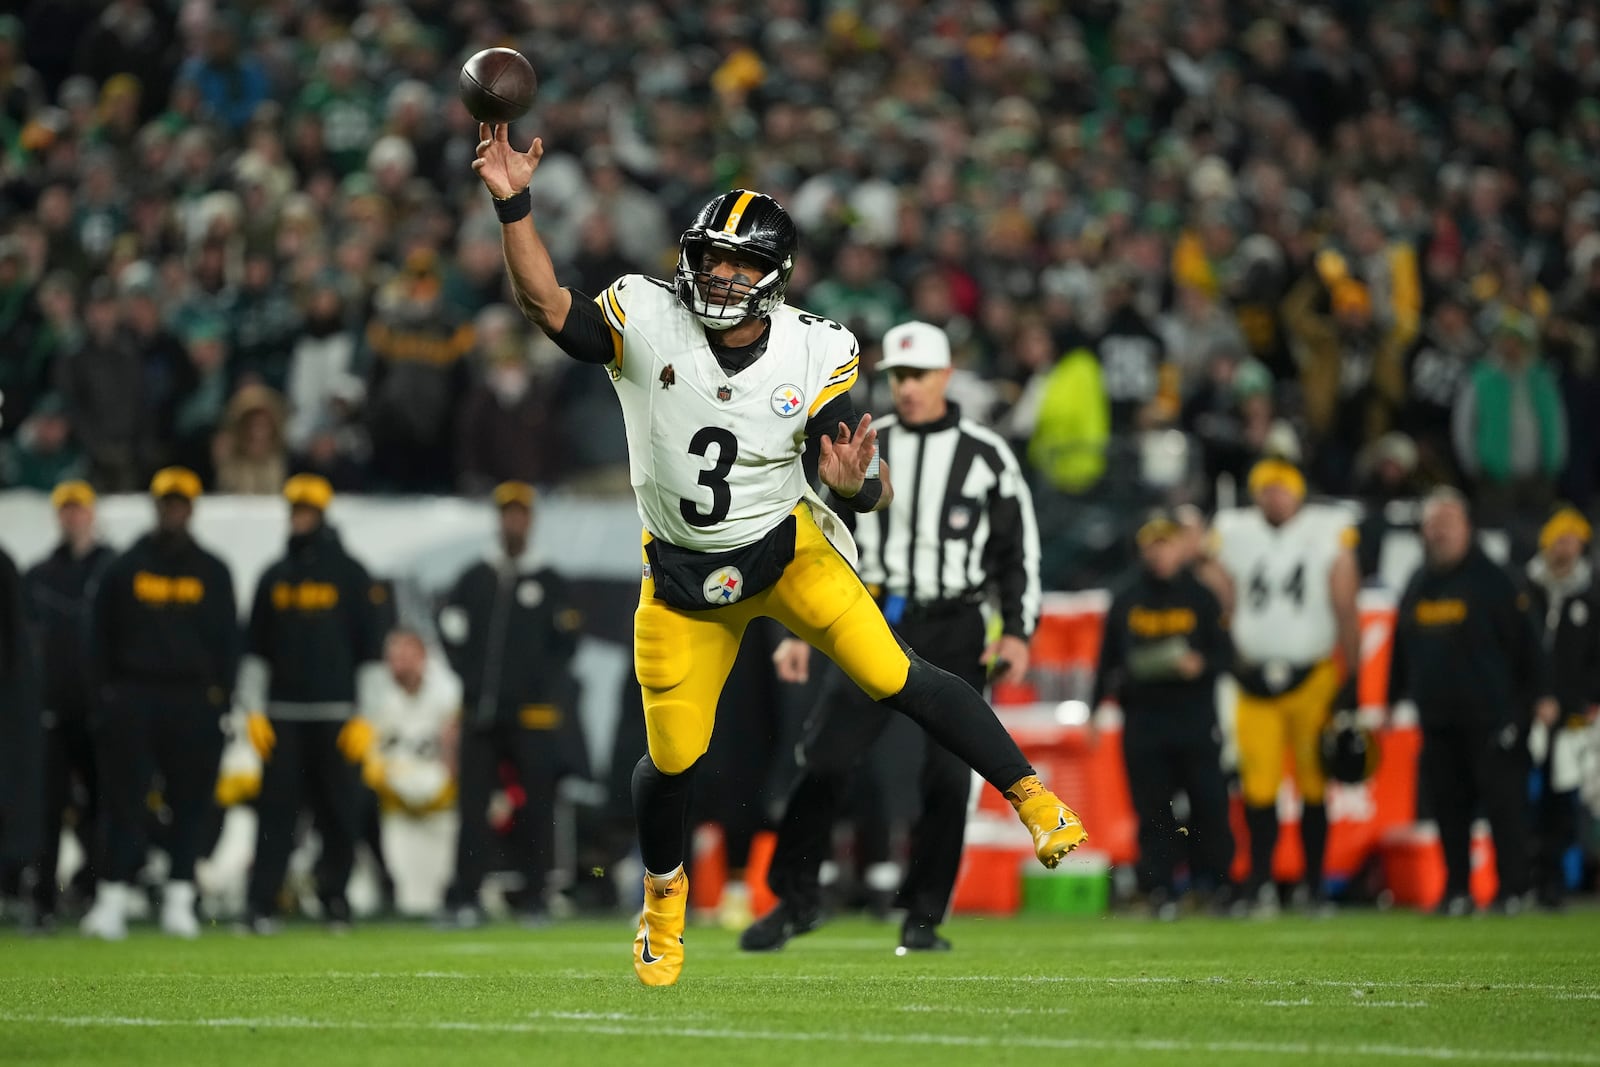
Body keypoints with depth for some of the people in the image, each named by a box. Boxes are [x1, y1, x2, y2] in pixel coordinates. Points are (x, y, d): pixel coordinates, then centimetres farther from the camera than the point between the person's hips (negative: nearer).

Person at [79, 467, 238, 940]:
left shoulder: (212, 572, 11)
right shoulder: (125, 568, 9)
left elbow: (228, 640, 12)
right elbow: (100, 638, 9)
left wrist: (219, 697, 3)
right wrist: (103, 696, 0)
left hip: (194, 703, 1)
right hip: (131, 701, -1)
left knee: (191, 803, 1)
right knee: (124, 803, -5)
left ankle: (179, 900, 7)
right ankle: (111, 899, -6)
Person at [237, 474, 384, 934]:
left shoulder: (350, 575, 4)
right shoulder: (275, 577, 13)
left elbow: (369, 651, 2)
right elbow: (255, 649, 15)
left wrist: (363, 717, -4)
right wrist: (253, 711, 5)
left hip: (336, 716, -2)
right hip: (282, 715, 2)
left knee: (339, 811, -1)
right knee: (276, 810, -5)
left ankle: (334, 900, 9)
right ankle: (260, 905, -8)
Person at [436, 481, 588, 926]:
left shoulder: (549, 583, 5)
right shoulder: (475, 579, 11)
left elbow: (568, 636, 3)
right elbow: (450, 627, 10)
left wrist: (542, 682, -7)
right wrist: (470, 677, 1)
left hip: (534, 714, -2)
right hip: (481, 714, 2)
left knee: (537, 809, -1)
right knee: (472, 806, -3)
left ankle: (534, 901, 4)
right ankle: (464, 899, -3)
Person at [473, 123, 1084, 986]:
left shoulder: (813, 356, -13)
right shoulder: (648, 320, -13)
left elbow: (869, 491, -12)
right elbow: (549, 306, -22)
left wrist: (857, 483, -36)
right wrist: (514, 207, -33)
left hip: (785, 550, -1)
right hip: (683, 575, 1)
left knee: (898, 680, -16)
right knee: (672, 760, 5)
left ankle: (1033, 799, -3)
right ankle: (663, 892, 34)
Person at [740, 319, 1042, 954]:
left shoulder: (986, 455, 3)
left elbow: (1017, 550, 7)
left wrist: (1017, 631, -4)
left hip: (954, 631, -1)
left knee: (946, 777, -5)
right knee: (823, 759, -10)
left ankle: (924, 918, 7)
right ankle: (796, 899, 3)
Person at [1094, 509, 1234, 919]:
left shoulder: (1201, 598, 7)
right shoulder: (1126, 602, 12)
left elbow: (1225, 654, 6)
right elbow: (1107, 662, 16)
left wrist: (1200, 665, -15)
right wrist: (1095, 711, 11)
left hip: (1195, 715, -1)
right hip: (1142, 718, 2)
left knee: (1209, 804, -5)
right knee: (1153, 808, -1)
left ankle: (1214, 883, 6)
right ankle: (1160, 890, 2)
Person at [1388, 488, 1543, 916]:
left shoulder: (1490, 580, -2)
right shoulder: (1417, 587, 14)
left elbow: (1523, 641, -4)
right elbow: (1400, 651, 20)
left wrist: (1536, 695, -8)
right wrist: (1392, 700, 16)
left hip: (1489, 716, -5)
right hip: (1436, 717, 5)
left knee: (1502, 803, -5)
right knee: (1447, 805, 5)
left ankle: (1511, 890, -1)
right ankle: (1456, 890, 11)